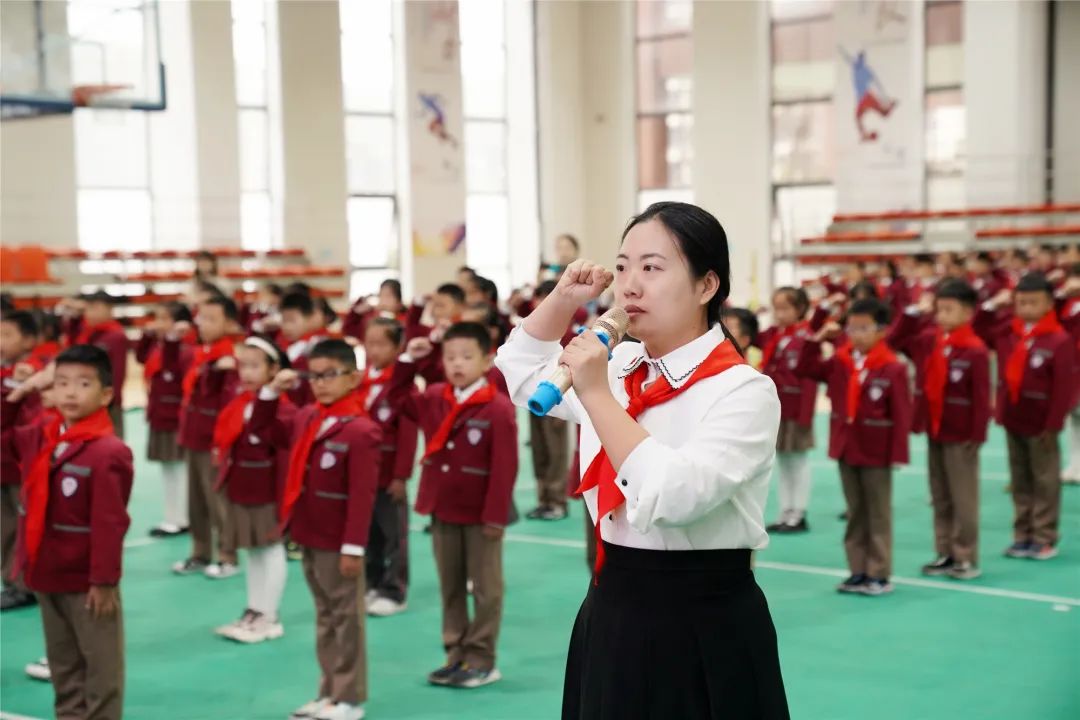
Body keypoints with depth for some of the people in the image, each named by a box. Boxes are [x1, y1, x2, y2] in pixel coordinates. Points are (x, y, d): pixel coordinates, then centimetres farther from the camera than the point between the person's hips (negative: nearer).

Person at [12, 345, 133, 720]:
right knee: (63, 663, 20)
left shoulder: (108, 452, -22)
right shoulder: (38, 435, 1)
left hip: (88, 579, -8)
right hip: (48, 574, 8)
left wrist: (104, 579, -20)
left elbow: (109, 524, -21)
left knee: (101, 667, 5)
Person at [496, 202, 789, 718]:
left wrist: (597, 396, -23)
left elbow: (674, 497, -28)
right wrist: (563, 300, 6)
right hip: (613, 617, 7)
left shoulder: (744, 390, -15)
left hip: (703, 629, -7)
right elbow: (520, 370, 23)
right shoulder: (617, 368, 7)